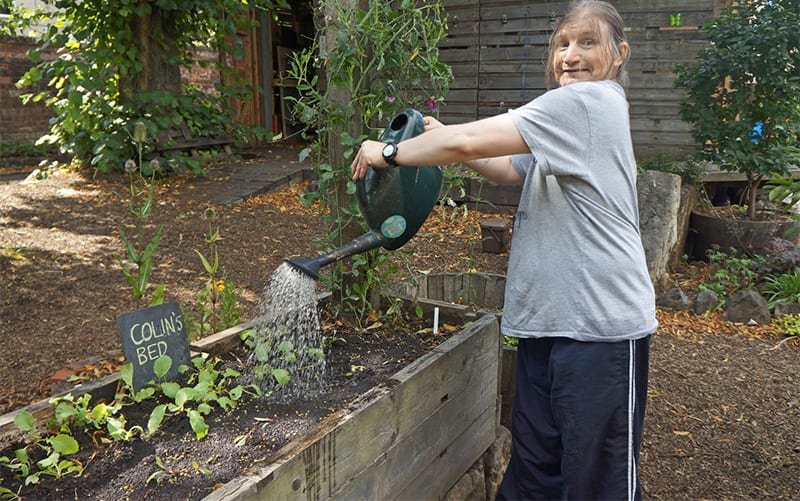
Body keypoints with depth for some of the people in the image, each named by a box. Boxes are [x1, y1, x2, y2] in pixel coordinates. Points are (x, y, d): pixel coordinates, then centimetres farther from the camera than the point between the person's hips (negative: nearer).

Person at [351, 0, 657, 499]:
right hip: (548, 320, 9)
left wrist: (390, 153, -6)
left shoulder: (589, 100, -15)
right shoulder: (575, 114, 18)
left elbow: (470, 141, -21)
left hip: (600, 325, -9)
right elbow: (512, 170, 27)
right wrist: (442, 139, 15)